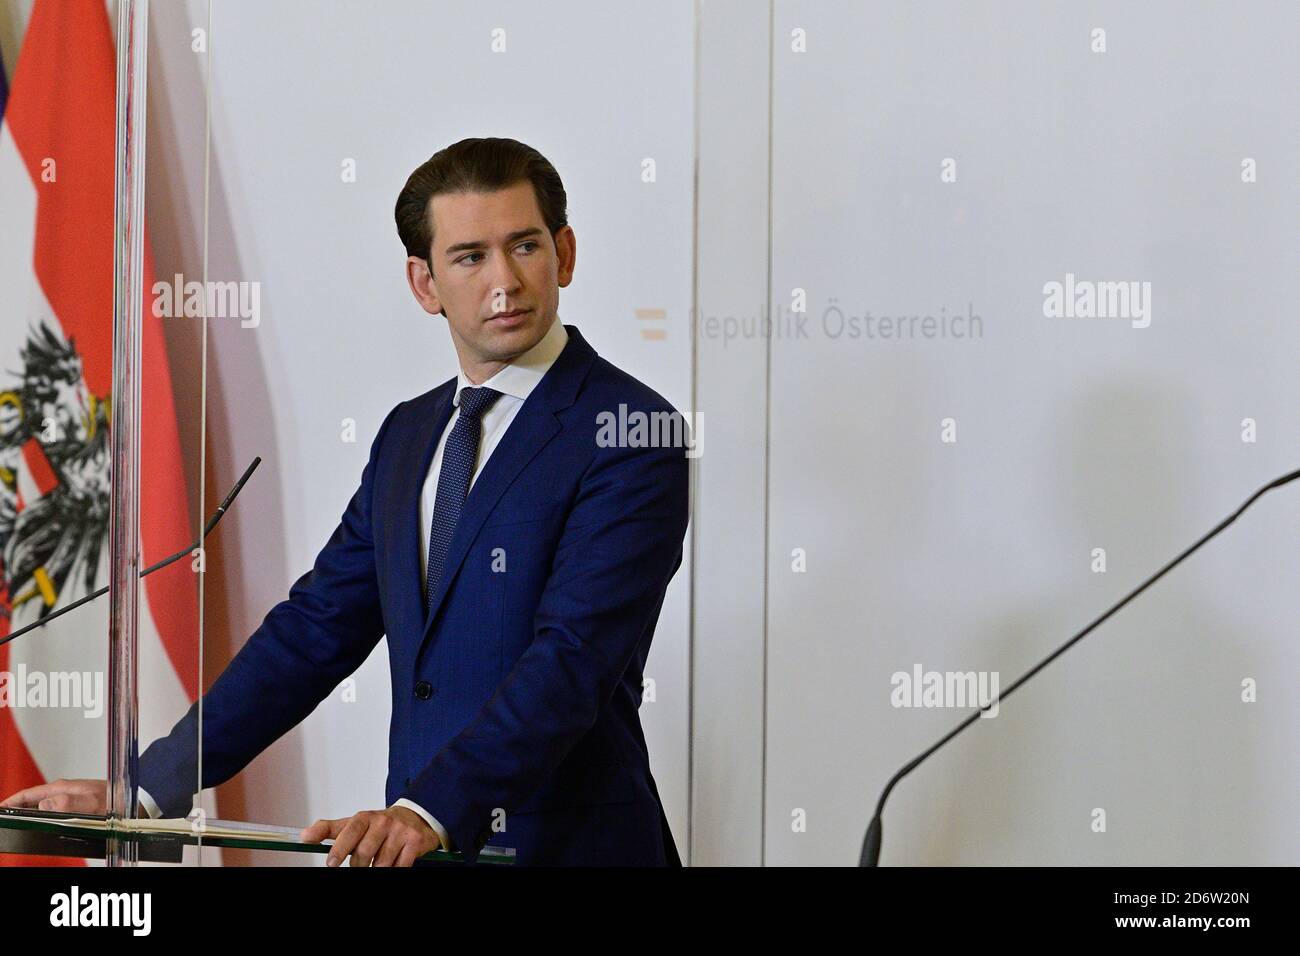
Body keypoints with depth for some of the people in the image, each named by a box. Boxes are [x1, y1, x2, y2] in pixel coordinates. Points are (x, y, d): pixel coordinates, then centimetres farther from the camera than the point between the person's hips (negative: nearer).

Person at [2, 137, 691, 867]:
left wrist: (429, 811, -31)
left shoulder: (632, 434, -10)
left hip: (568, 847, -6)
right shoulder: (409, 434, 13)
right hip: (431, 846, 6)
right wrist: (152, 788, 4)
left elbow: (573, 660, -20)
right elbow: (316, 627, 12)